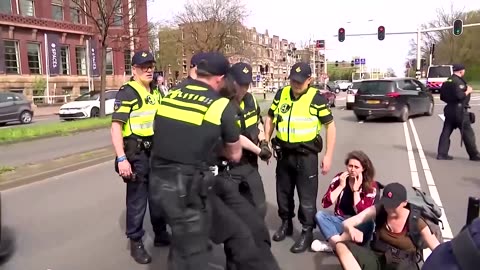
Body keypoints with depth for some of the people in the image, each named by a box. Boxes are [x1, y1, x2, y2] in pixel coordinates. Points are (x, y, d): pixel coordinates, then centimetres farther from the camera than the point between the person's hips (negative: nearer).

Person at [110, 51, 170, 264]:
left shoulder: (156, 92, 12)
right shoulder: (127, 93, -12)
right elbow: (116, 126, -18)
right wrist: (121, 159, -25)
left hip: (156, 152, 7)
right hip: (136, 154, -7)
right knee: (137, 200, 4)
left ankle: (161, 235, 35)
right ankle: (136, 243, 21)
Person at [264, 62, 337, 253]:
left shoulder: (316, 98, -10)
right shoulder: (281, 94, 1)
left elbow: (330, 126, -5)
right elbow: (270, 118, 13)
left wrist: (328, 156, -9)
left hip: (306, 155, -4)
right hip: (284, 153, 5)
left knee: (307, 196, 5)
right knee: (283, 192, 17)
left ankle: (307, 232, 20)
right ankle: (286, 223, 38)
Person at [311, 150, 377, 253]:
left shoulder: (371, 186, -9)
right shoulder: (339, 178, -4)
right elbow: (325, 204, -12)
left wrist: (355, 190, -21)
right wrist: (341, 186, -18)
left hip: (358, 225, -2)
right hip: (341, 221, 2)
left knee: (368, 224, -35)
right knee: (320, 215, -23)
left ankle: (333, 244, -28)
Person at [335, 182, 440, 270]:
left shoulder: (415, 222, -11)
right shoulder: (379, 210, -7)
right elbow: (347, 223, -12)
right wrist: (351, 230, -37)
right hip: (377, 259, 2)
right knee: (341, 245, -27)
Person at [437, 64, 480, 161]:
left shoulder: (447, 81, 13)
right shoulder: (458, 81, -15)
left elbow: (442, 97, 16)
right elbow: (460, 96, -24)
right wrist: (468, 91, -8)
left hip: (449, 109, 9)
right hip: (459, 110, -8)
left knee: (446, 132, 6)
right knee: (468, 133, 2)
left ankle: (442, 154, 4)